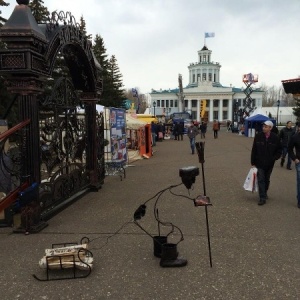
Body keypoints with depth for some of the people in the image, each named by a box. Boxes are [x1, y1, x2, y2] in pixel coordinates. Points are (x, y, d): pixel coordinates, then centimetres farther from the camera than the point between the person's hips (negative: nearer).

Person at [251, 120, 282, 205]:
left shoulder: (275, 138, -7)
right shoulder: (258, 136, -6)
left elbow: (279, 150, 4)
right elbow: (254, 150, 0)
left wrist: (274, 158, -11)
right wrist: (253, 162, -1)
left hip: (269, 164, 1)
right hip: (259, 163, -1)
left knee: (266, 179, 17)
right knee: (261, 180, -4)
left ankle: (265, 193, 38)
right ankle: (262, 198, -1)